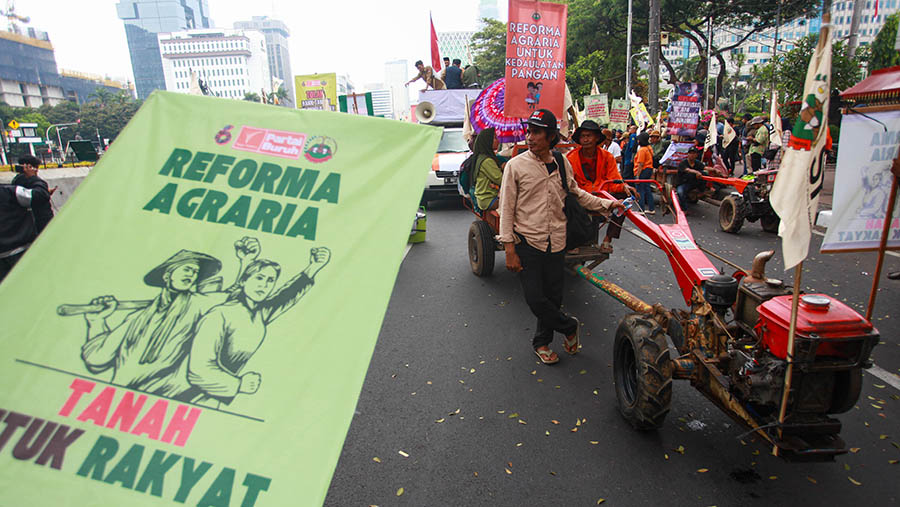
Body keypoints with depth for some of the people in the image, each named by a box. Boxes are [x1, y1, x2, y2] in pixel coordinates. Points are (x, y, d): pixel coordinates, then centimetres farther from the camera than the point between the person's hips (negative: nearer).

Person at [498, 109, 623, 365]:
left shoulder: (562, 163, 5)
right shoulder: (516, 165, -7)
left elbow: (576, 194, 22)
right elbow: (507, 208, -7)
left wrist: (607, 204, 17)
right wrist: (509, 249, -11)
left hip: (556, 243, 4)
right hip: (527, 242, -3)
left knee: (553, 297, 11)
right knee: (535, 299, -5)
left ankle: (542, 342, 33)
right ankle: (569, 327, 23)